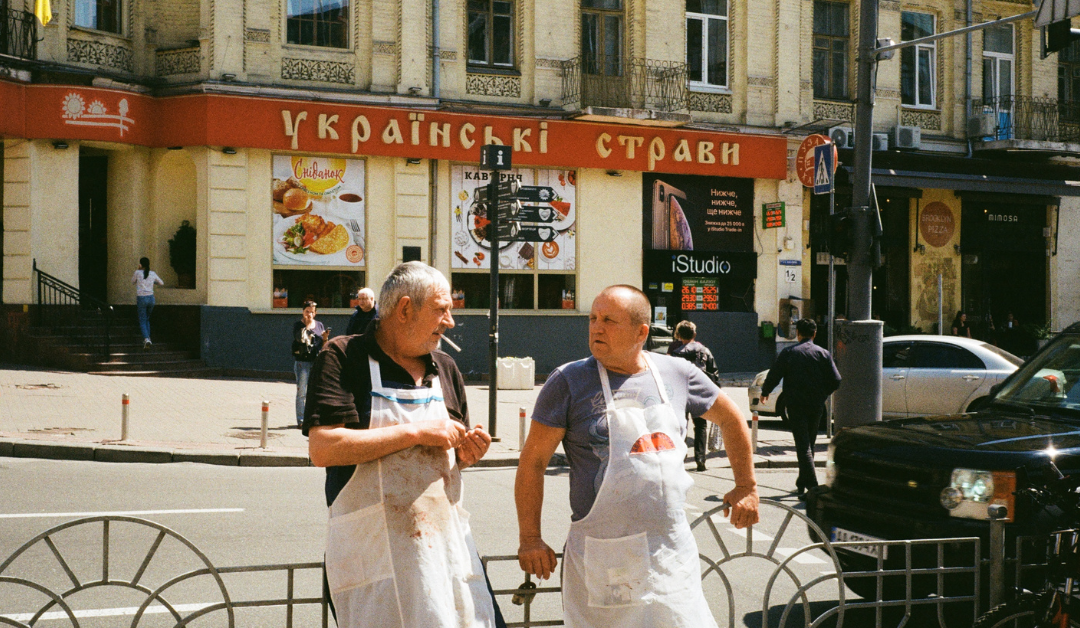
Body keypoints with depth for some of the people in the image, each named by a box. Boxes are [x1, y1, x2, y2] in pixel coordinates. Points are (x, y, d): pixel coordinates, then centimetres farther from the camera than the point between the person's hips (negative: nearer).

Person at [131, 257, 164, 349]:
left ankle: (146, 339, -19)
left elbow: (133, 281, 14)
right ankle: (148, 337, 18)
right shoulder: (153, 274, 4)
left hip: (141, 299, -4)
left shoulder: (138, 273, -5)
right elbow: (161, 283, 16)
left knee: (142, 321, 0)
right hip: (151, 298, 4)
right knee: (147, 319, 22)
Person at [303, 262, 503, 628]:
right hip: (375, 553, -5)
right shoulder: (344, 358, -3)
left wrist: (466, 455, 2)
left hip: (447, 540, 5)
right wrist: (415, 432, -14)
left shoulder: (446, 370, 17)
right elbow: (322, 448, -16)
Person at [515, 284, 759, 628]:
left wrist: (747, 487, 21)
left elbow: (731, 420, 22)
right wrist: (530, 539, -5)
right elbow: (533, 460, -1)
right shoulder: (569, 381, -3)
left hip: (672, 551, 3)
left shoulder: (678, 374, 6)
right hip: (602, 558, -3)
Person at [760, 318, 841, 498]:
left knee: (803, 445, -7)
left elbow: (773, 376, -4)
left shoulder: (788, 353, -3)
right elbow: (835, 381, 1)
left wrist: (765, 392, 16)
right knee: (809, 444, 16)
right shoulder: (823, 354, 3)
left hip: (796, 405, -3)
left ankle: (812, 486, -19)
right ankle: (802, 484, 24)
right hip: (816, 406, 3)